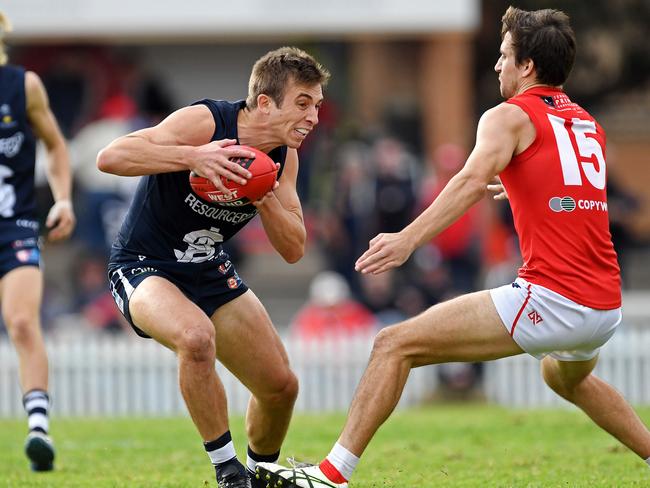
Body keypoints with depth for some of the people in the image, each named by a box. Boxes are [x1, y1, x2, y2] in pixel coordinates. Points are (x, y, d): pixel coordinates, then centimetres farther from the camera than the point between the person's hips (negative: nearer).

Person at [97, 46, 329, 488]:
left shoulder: (283, 158, -4)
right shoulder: (205, 122, -24)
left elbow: (294, 250, -4)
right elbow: (110, 157, -33)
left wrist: (263, 195, -21)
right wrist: (192, 157, -42)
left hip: (210, 270, 7)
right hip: (144, 266, -7)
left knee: (281, 386, 4)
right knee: (197, 336, -37)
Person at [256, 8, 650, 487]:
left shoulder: (511, 116, -1)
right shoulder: (589, 125, 19)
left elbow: (473, 180, -20)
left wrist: (409, 238, -31)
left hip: (550, 298, -8)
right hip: (607, 308, 8)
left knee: (395, 345, -5)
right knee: (567, 376, 41)